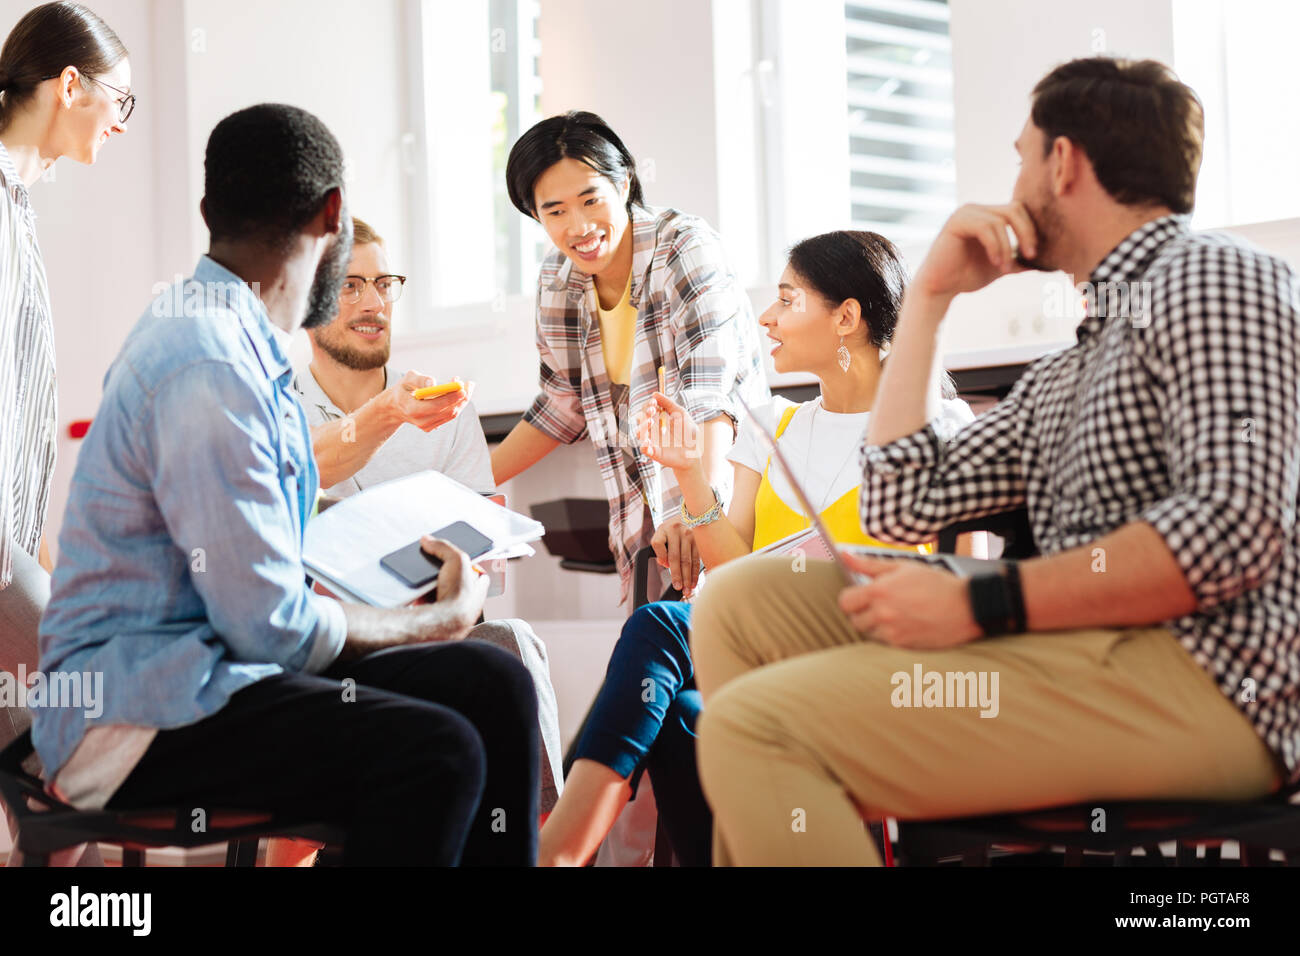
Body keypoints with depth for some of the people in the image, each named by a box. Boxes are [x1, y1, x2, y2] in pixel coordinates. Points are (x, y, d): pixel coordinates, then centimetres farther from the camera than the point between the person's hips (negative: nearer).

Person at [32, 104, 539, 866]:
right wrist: (444, 619, -6)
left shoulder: (239, 342, 13)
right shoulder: (209, 370, -20)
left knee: (491, 682, -4)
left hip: (210, 655, 10)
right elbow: (273, 627, -19)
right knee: (436, 753, -28)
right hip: (136, 713, -10)